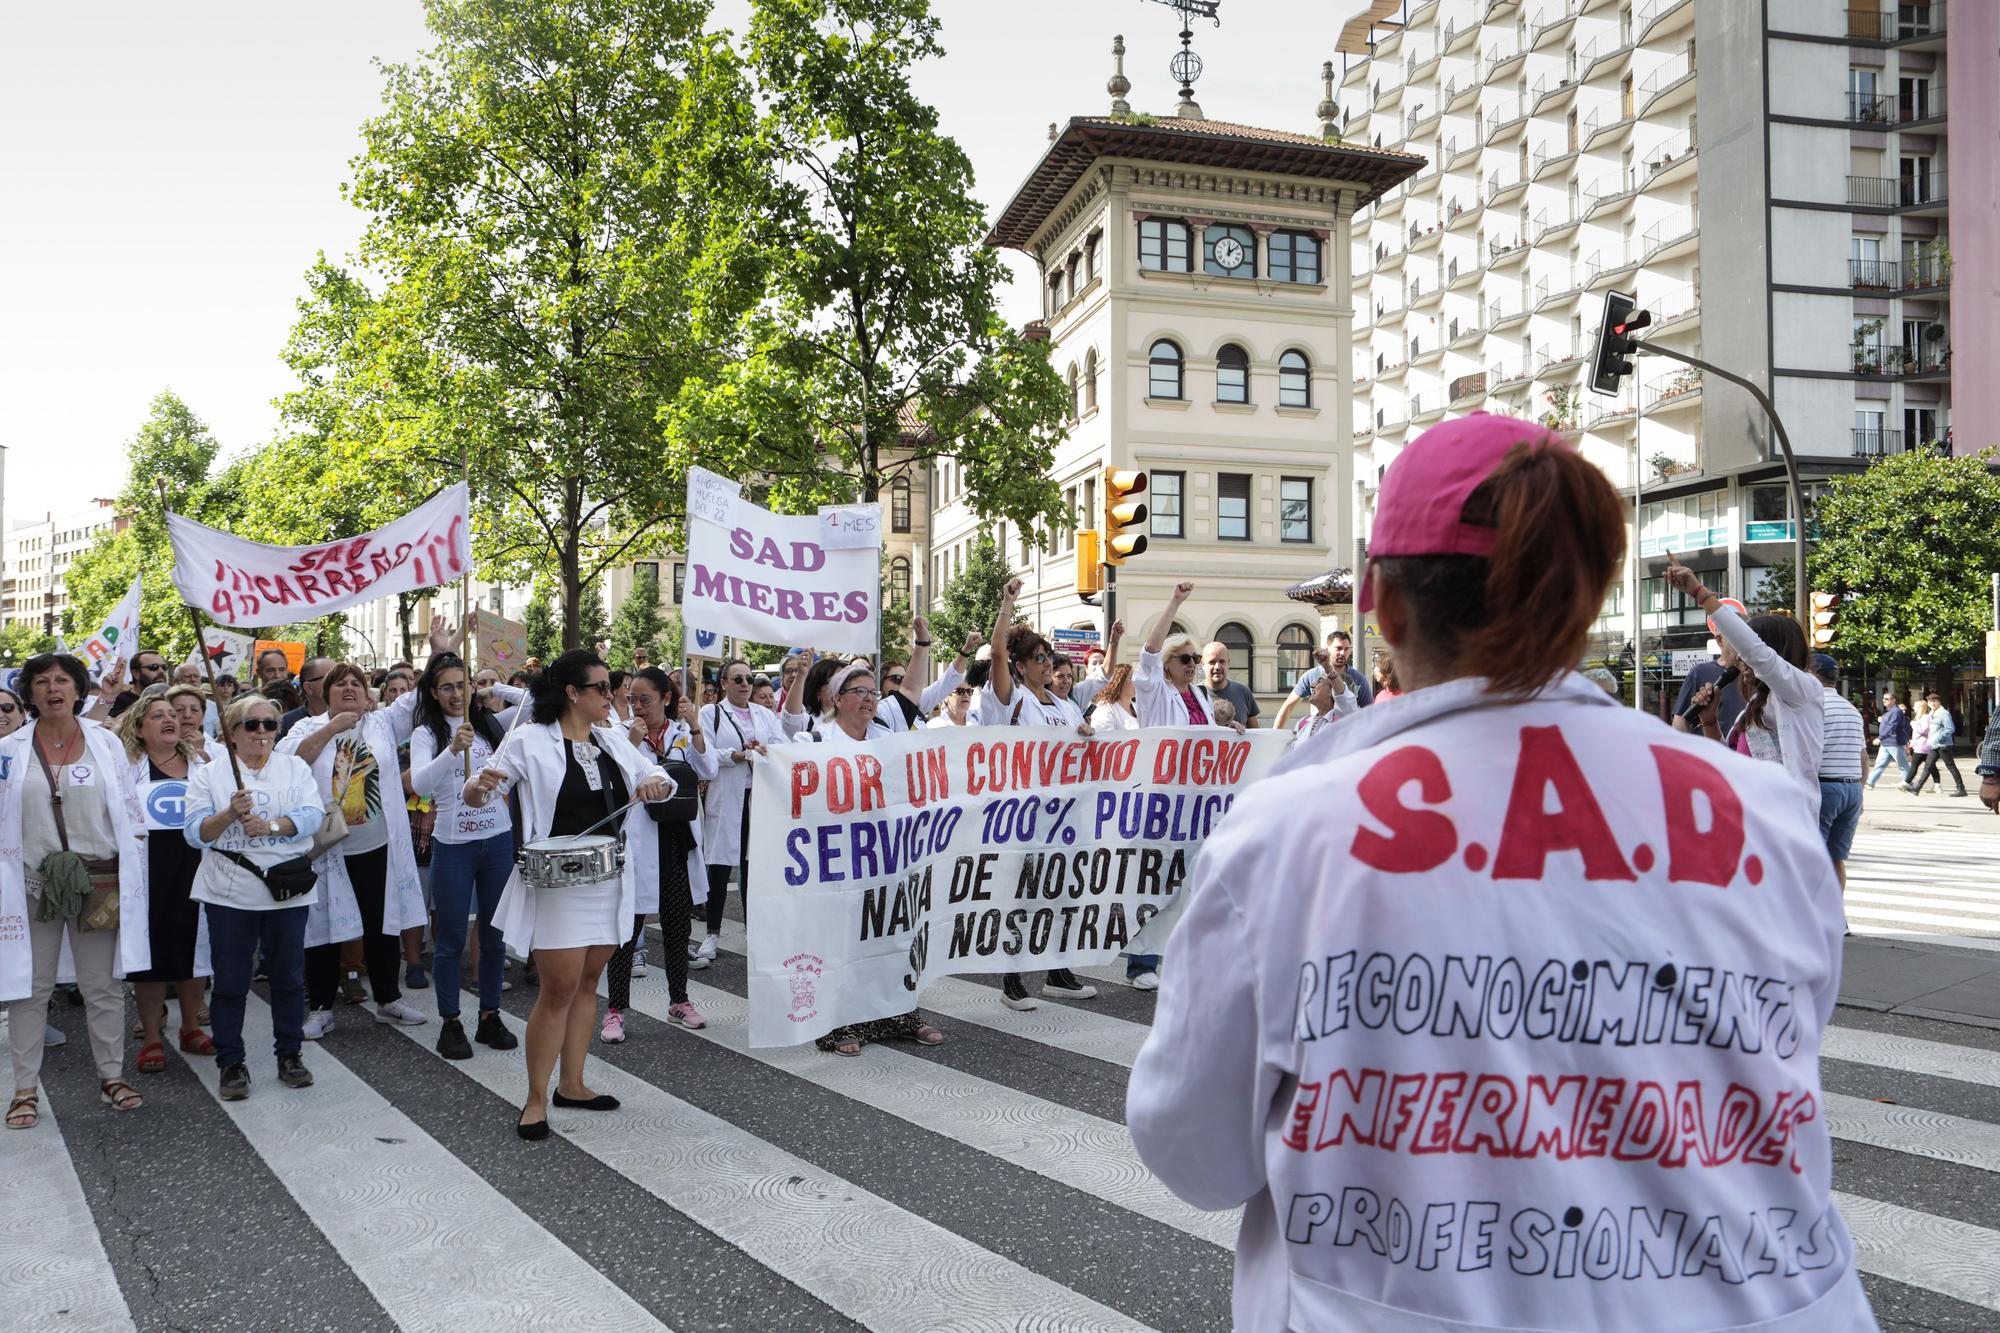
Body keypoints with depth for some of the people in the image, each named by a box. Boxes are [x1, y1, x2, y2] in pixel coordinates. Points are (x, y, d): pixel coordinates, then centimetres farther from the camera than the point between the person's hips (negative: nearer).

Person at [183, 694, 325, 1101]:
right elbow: (195, 832, -5)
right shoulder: (209, 774, 4)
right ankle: (231, 1063, 17)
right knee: (230, 981, 4)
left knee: (289, 976, 9)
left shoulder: (295, 768, 8)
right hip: (229, 894, -1)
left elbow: (312, 815, -6)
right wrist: (230, 815, -23)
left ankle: (289, 1055, 22)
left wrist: (271, 825, -22)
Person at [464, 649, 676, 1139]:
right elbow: (472, 797, -9)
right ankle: (536, 1099, 7)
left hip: (608, 880, 6)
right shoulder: (530, 741, -9)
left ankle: (571, 1084, 25)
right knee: (558, 990, -5)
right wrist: (481, 784, -34)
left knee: (588, 982, 13)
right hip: (557, 884, -6)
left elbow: (662, 779, 14)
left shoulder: (613, 740, 7)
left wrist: (655, 783, -11)